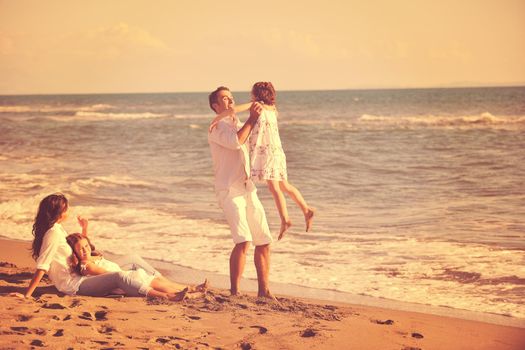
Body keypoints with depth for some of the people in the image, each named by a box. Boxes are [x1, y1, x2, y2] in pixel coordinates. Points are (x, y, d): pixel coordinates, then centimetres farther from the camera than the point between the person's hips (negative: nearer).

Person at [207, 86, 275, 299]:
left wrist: (257, 117, 17)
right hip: (229, 190, -8)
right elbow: (235, 141, -21)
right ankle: (234, 292, -17)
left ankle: (264, 291, 16)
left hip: (248, 190, 8)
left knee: (263, 241, 7)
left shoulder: (238, 125, 21)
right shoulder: (217, 127, -3)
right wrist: (252, 120, -12)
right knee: (243, 241, -21)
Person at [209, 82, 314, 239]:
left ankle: (285, 219, -22)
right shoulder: (272, 109, 18)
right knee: (285, 186, 15)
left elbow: (233, 109, -16)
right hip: (277, 151, 8)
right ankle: (306, 210, 14)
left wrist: (216, 119, -9)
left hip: (266, 151, -8)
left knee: (273, 187, -14)